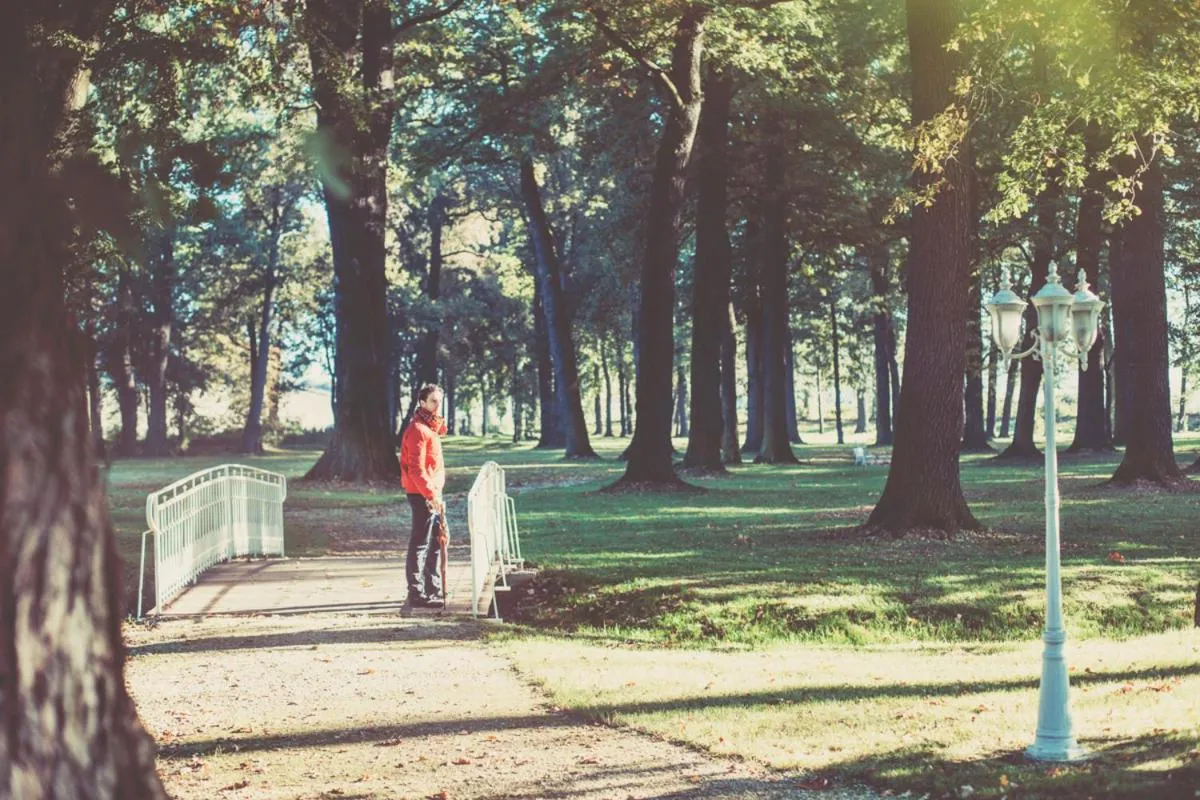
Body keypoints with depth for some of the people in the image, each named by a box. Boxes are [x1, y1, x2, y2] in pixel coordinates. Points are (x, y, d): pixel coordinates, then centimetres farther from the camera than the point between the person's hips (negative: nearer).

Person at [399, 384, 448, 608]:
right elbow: (416, 470, -22)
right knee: (420, 545, -6)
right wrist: (432, 496, -24)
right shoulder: (418, 430, -16)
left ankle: (434, 590, 25)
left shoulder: (430, 428, 16)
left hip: (432, 494, 10)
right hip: (422, 495, -10)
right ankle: (417, 595, -3)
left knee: (434, 544, 16)